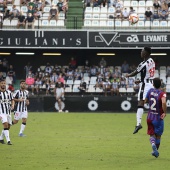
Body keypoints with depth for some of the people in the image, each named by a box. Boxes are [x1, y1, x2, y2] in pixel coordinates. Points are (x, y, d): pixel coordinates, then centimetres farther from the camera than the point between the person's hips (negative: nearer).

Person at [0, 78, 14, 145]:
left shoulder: (8, 92, 7)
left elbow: (12, 100, 14)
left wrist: (12, 105, -8)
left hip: (8, 112, 5)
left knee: (8, 126, 7)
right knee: (6, 125, -20)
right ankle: (8, 140, -23)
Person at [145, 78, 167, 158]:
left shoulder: (150, 91, -2)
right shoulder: (162, 94, -15)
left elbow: (145, 101, 12)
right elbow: (164, 102, -34)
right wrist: (164, 112, -23)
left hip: (150, 117, 3)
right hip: (159, 118, -3)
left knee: (152, 134, 8)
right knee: (158, 135, 14)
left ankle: (153, 145, -22)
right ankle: (156, 151, 22)